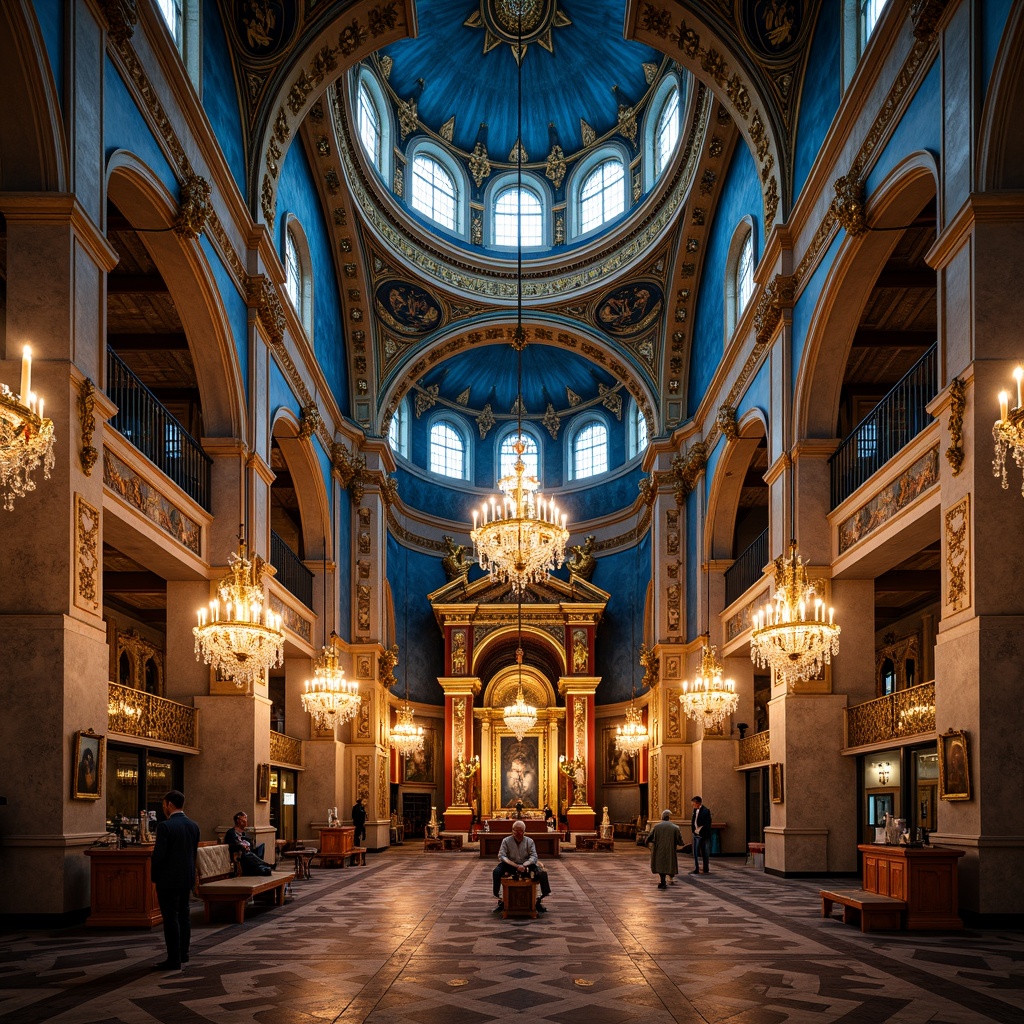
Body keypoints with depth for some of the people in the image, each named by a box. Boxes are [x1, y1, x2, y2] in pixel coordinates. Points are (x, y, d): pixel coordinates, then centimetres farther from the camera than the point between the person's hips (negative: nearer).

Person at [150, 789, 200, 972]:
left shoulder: (165, 826, -17)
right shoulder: (193, 826, 5)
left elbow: (158, 855, -17)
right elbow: (194, 852, 10)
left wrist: (154, 877, -3)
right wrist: (189, 873, 18)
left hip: (169, 880, -7)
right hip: (187, 878, 7)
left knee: (171, 919, -2)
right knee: (183, 916, 16)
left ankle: (174, 959, 0)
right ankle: (183, 953, 25)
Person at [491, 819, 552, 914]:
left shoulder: (530, 841, 1)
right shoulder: (506, 841, -2)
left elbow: (534, 857, -6)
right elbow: (501, 856, -11)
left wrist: (524, 865, -26)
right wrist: (516, 865, -23)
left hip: (526, 866, 1)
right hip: (510, 866, 0)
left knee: (542, 873, -25)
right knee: (496, 872, -30)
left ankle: (540, 901, -8)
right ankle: (500, 900, -15)